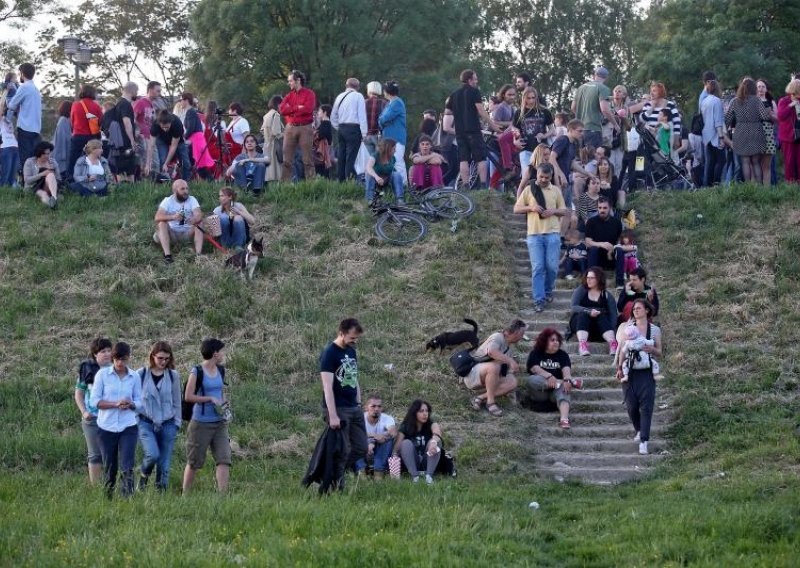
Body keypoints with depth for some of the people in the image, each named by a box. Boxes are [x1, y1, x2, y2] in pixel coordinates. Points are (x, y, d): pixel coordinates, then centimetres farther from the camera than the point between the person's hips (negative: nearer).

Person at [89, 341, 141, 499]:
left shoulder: (134, 377, 3)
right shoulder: (103, 374, -2)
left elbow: (139, 401, 10)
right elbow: (95, 400, -5)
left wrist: (130, 404, -14)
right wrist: (116, 404, -18)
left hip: (128, 427, 0)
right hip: (106, 427, 0)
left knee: (127, 467, -11)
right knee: (110, 467, 8)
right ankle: (108, 497, 23)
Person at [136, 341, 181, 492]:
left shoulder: (173, 376, 4)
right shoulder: (141, 375, -1)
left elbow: (177, 402, 11)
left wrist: (177, 423, 7)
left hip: (167, 424, 2)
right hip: (146, 422, -2)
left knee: (164, 463, 1)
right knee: (152, 454, -21)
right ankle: (144, 474, 10)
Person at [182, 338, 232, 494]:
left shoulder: (220, 370, 10)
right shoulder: (197, 372, -11)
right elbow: (188, 396, -14)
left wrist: (224, 402, 5)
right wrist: (211, 399, -16)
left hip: (219, 422, 6)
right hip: (201, 423, -6)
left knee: (224, 459, -7)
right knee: (194, 462, 4)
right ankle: (185, 495, 18)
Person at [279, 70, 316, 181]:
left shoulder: (309, 94, 1)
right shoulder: (289, 95, 15)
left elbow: (308, 108, -14)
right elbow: (282, 109, 2)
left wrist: (290, 109, -4)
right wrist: (298, 108, -6)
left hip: (305, 128, -5)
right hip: (290, 128, 5)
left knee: (307, 159, -3)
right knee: (287, 160, 1)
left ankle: (311, 182, -2)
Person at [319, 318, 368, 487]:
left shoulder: (351, 352, 12)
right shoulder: (329, 353, -13)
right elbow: (327, 387, -18)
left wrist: (359, 404, 14)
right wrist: (332, 416, -22)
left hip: (354, 409, 8)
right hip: (338, 410, -8)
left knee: (361, 448, 7)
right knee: (342, 451, -6)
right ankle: (336, 486, 3)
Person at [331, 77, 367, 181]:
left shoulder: (340, 97, 15)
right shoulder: (358, 96, -2)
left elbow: (333, 118, 18)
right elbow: (362, 116, -8)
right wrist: (364, 133, -8)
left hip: (341, 128, 6)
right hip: (354, 129, -6)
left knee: (341, 157, 9)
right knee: (350, 158, -8)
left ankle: (340, 180, 11)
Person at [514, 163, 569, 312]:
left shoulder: (556, 191, 10)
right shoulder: (529, 190, 7)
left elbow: (565, 211, 13)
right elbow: (516, 209, 8)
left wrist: (553, 211, -7)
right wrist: (531, 207, -10)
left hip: (553, 234, 1)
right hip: (534, 234, -1)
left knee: (552, 266, -1)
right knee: (537, 268, -5)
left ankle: (547, 291, 24)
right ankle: (538, 300, -3)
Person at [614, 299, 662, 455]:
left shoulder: (655, 330, 6)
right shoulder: (627, 327, 7)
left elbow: (659, 353, 11)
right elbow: (621, 348, 7)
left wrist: (652, 349, -11)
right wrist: (619, 368, -2)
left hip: (646, 372, -1)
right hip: (629, 371, 1)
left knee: (646, 406, -10)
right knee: (631, 405, 3)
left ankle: (643, 441, -13)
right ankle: (639, 430, 31)